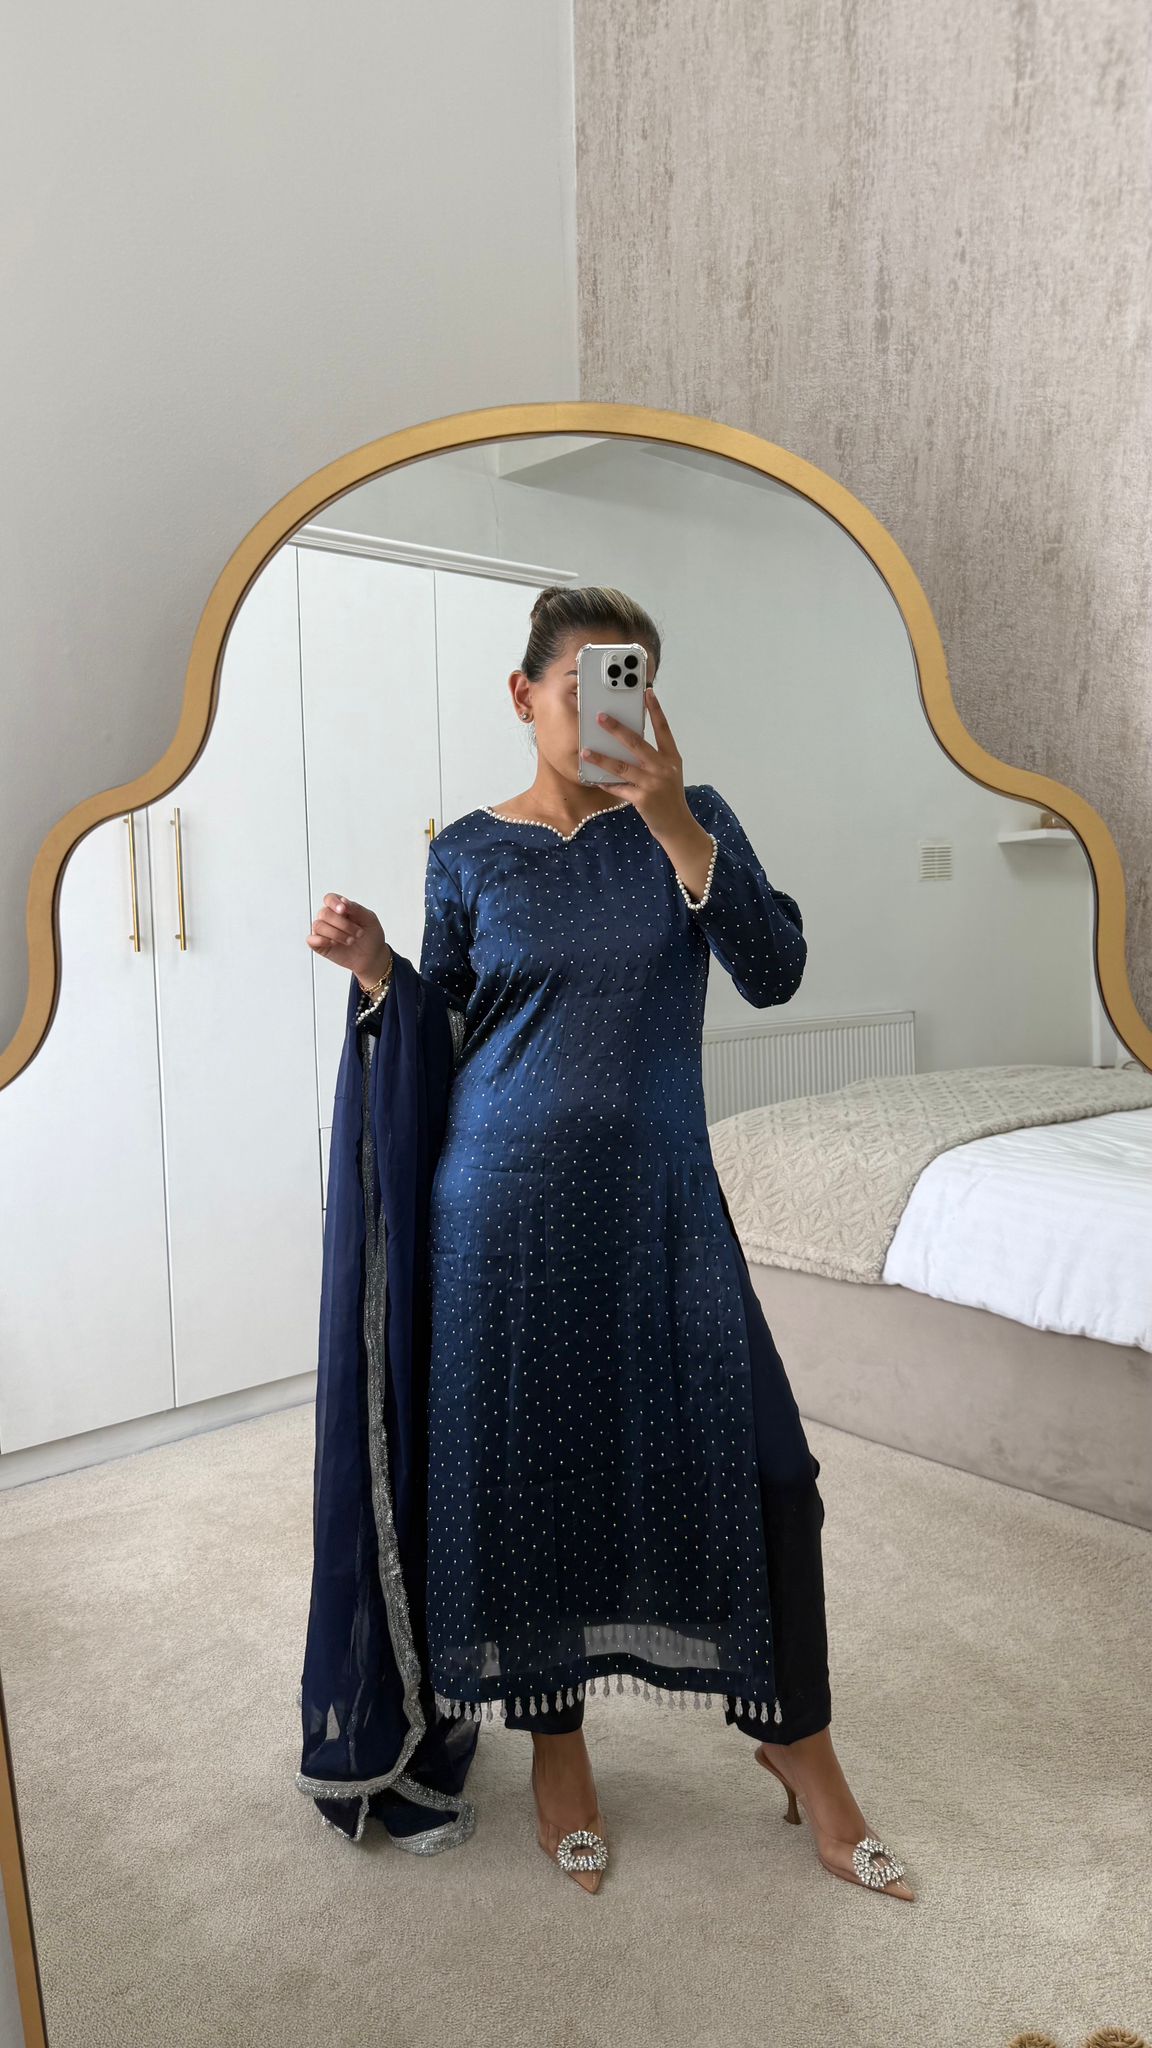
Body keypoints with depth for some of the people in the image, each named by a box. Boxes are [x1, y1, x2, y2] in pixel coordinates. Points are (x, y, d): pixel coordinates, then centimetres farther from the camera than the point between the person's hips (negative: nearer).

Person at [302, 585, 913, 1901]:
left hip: (662, 1199, 1)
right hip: (509, 1203, 0)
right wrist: (377, 970, -11)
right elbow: (443, 1035, 8)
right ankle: (556, 1738, 33)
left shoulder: (691, 819, 2)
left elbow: (774, 974, -13)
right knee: (529, 1465, 8)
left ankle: (795, 1738, 25)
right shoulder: (471, 852, 2)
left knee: (756, 1458, 0)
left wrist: (672, 822, -23)